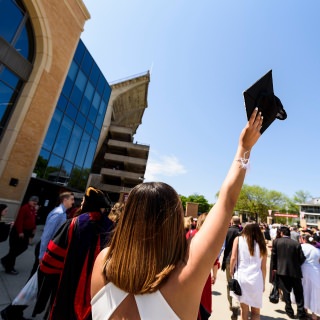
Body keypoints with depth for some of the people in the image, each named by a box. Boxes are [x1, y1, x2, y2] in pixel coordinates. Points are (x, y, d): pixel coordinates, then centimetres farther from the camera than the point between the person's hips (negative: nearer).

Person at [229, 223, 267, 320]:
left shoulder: (238, 239, 3)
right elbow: (263, 267, 10)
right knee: (256, 311, 16)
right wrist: (263, 283, 21)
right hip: (256, 279, 1)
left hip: (241, 277, -1)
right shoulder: (261, 244, 8)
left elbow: (233, 258, -5)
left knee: (244, 309, 12)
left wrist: (231, 272, 8)